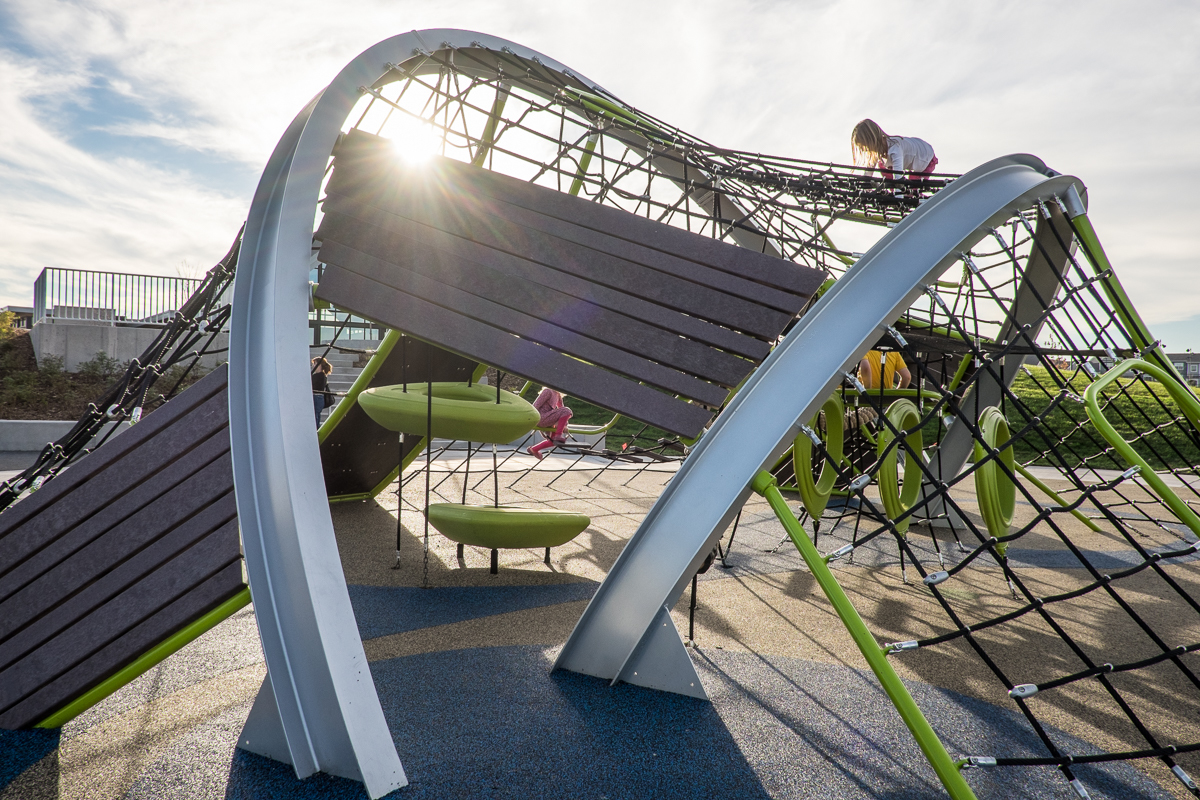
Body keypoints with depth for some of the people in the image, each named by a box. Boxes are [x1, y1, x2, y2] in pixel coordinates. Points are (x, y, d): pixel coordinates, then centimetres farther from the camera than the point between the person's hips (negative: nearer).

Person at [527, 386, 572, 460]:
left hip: (547, 422, 9)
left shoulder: (557, 395, 18)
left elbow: (561, 407, 23)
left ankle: (534, 449, 27)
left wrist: (564, 425, 14)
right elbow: (535, 405, -13)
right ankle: (558, 436, -18)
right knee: (566, 411, -20)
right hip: (540, 418, -9)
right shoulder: (547, 391, -10)